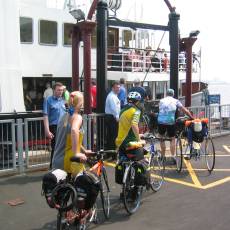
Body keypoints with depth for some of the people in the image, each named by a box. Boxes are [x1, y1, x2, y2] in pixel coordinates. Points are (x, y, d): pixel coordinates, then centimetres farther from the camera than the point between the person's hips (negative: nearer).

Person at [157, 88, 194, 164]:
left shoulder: (161, 101, 14)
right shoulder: (175, 101, 10)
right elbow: (185, 110, 7)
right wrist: (192, 117, 15)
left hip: (161, 121, 1)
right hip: (170, 121, -1)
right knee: (172, 139, 11)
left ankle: (163, 156, 22)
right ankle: (173, 156, 1)